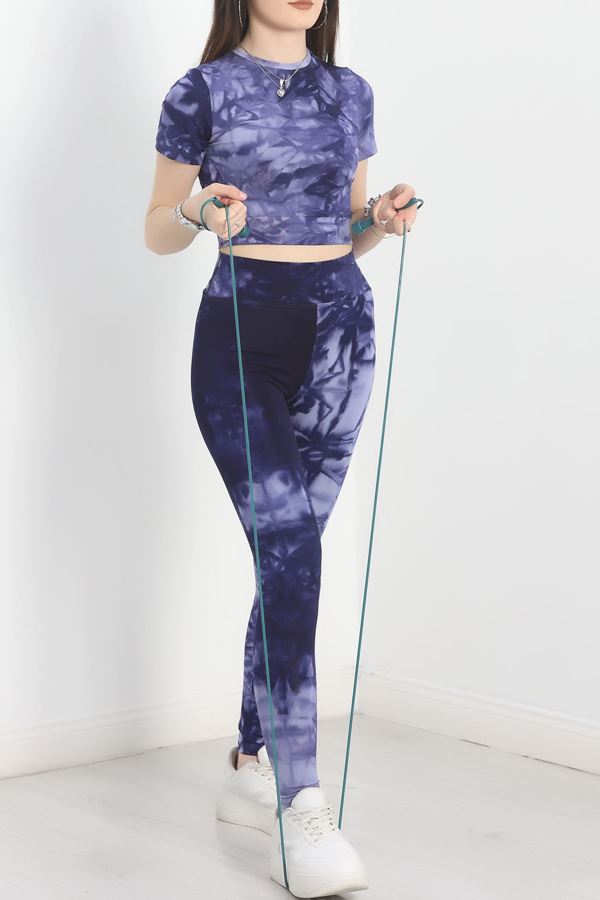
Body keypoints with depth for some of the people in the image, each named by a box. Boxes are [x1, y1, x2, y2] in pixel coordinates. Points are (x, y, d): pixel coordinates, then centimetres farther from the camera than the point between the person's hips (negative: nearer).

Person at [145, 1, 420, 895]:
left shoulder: (350, 92, 12)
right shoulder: (202, 91, -1)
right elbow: (157, 232, 3)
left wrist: (386, 216, -2)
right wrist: (198, 210, -18)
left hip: (341, 328, 5)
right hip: (243, 332, -4)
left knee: (292, 549, 6)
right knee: (290, 549, -15)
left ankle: (250, 765, 20)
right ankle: (301, 812, -14)